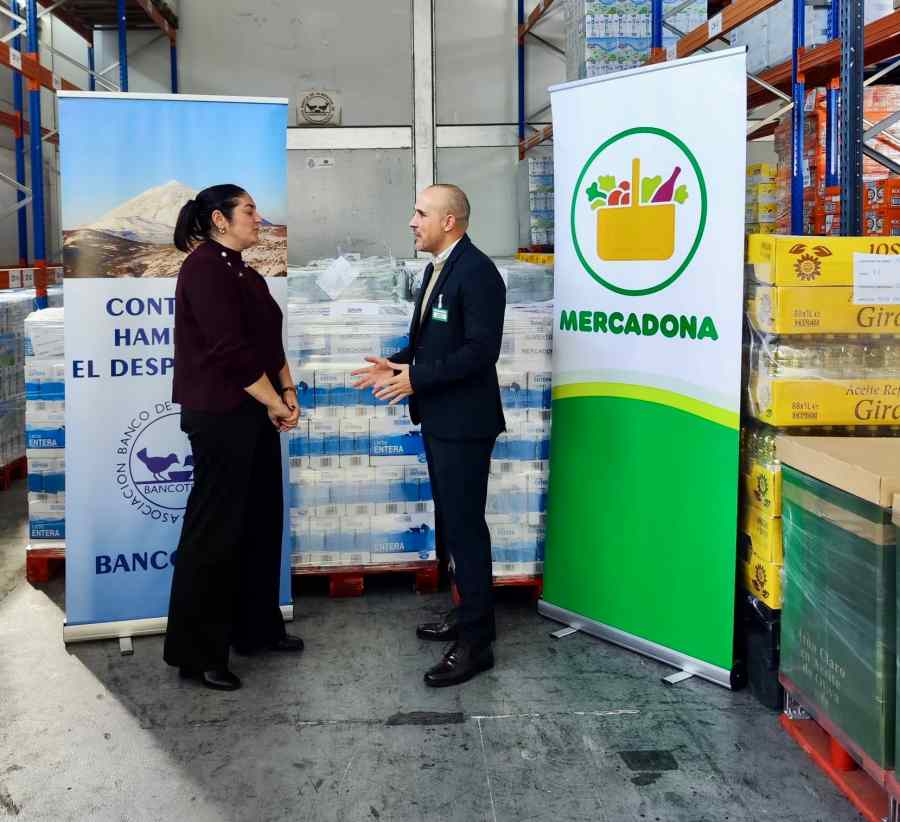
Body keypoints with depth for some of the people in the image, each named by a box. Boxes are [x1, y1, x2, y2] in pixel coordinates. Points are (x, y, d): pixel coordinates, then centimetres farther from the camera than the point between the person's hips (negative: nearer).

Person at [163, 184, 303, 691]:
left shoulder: (244, 273, 14)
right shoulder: (204, 268, -13)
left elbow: (269, 341, 16)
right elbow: (229, 349, -20)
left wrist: (288, 392, 2)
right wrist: (275, 402, -13)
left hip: (256, 414, 9)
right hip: (220, 417, -9)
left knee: (261, 521, 14)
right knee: (214, 529, -2)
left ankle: (257, 627, 28)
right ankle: (196, 651, 9)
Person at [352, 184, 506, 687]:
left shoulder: (477, 271, -16)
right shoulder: (439, 267, 13)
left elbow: (481, 349, -23)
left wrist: (416, 379, -20)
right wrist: (397, 363, 5)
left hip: (464, 422, -10)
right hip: (440, 418, 10)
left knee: (465, 526, -5)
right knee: (452, 523, 17)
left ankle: (477, 642, 3)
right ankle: (470, 614, 31)